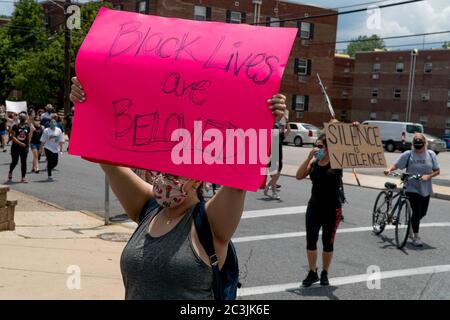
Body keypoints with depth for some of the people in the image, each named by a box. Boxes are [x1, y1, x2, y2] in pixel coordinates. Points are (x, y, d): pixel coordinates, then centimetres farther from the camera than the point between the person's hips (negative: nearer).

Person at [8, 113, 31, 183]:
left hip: (24, 147, 3)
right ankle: (10, 172, 30)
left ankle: (23, 178, 4)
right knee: (15, 161, 1)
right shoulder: (15, 126, -6)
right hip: (15, 147, -3)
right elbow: (12, 137, -14)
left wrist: (28, 146, 12)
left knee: (24, 162, 0)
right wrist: (20, 143, -24)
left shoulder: (27, 127, 7)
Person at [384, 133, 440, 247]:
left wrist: (428, 176, -15)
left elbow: (437, 171, 3)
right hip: (412, 188, -4)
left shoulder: (431, 154, 1)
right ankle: (416, 237, 4)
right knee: (417, 212, -10)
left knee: (422, 213, 15)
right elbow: (396, 165, -6)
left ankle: (412, 227, 42)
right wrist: (389, 169, -27)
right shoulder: (408, 154, -7)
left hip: (426, 189, 4)